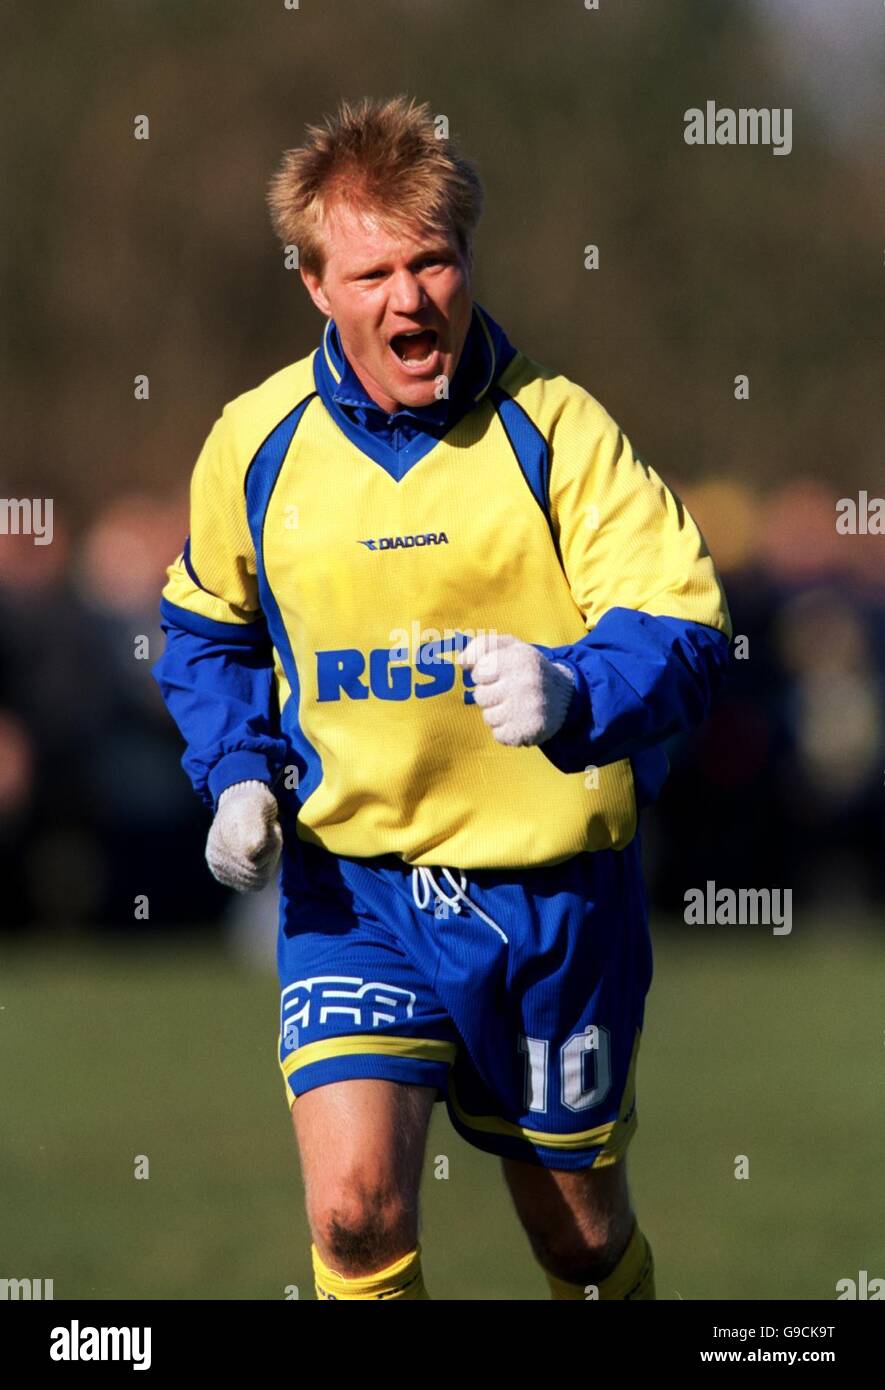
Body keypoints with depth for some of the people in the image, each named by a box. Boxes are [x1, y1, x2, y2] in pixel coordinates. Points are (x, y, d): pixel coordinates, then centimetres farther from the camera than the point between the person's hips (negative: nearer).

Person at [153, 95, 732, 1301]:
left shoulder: (552, 425, -11)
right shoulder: (257, 443, -2)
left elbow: (684, 628, -18)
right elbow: (208, 632, 18)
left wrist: (573, 691, -39)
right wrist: (239, 776, 1)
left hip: (554, 884, -1)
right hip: (351, 885, 1)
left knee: (577, 1225, 13)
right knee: (354, 1206, -19)